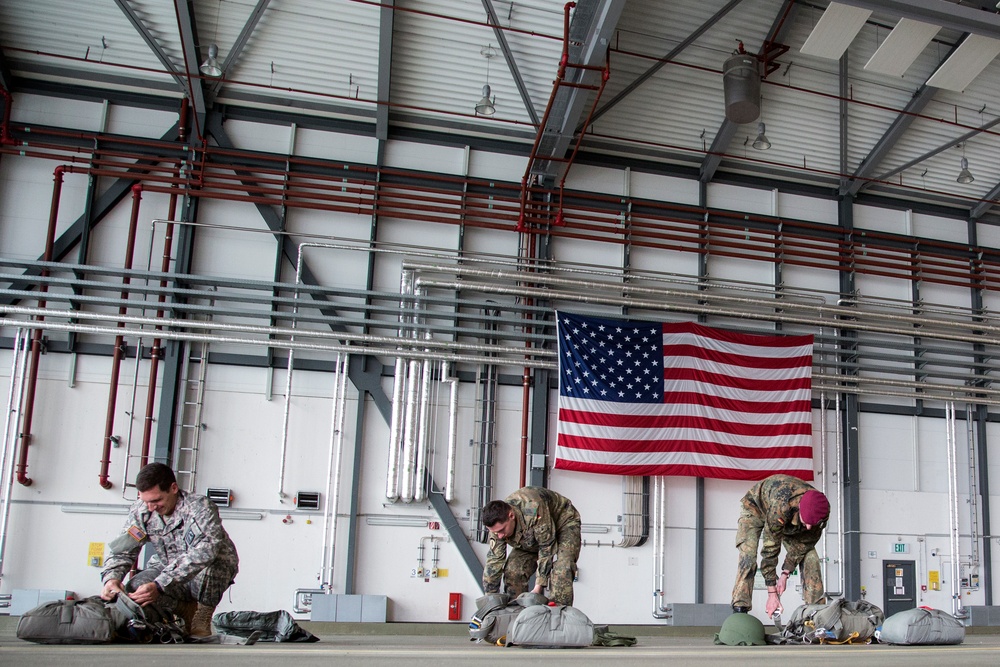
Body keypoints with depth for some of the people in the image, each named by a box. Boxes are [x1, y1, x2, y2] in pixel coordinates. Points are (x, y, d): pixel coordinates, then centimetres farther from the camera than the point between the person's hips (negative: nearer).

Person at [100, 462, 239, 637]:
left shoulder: (200, 507, -26)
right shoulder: (140, 510, -8)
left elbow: (203, 553, -41)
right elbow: (123, 550, -7)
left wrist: (159, 586, -50)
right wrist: (111, 577, -31)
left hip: (213, 574, -5)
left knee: (206, 567, -39)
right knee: (134, 588, -25)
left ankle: (201, 618, -12)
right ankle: (189, 612, -3)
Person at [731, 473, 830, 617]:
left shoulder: (820, 511, -30)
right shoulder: (780, 508, -46)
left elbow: (802, 544, -15)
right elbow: (770, 549, -38)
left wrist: (785, 573, -19)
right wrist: (772, 593, -34)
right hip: (755, 507, -5)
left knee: (809, 555, -12)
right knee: (748, 556, -25)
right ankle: (740, 608, -25)